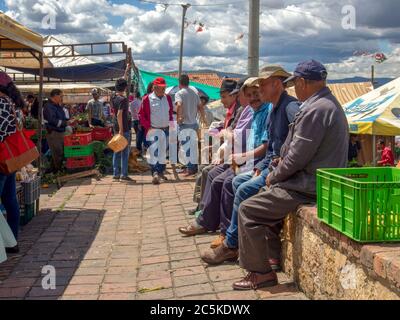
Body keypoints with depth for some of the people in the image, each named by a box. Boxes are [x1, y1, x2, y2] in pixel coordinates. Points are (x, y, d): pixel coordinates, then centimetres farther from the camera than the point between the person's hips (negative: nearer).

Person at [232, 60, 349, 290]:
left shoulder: (315, 110, -21)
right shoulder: (330, 104, 14)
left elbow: (296, 158, -22)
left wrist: (273, 177, -5)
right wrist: (277, 174, 9)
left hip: (308, 188, -11)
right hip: (320, 182, 11)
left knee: (248, 210, -6)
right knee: (267, 198, 27)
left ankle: (261, 273, 1)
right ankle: (274, 256, 30)